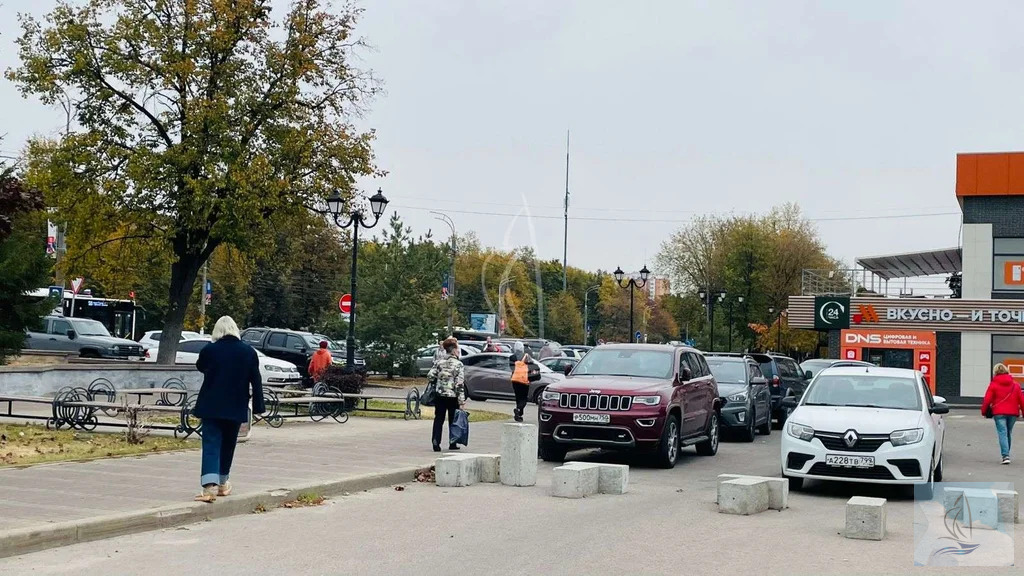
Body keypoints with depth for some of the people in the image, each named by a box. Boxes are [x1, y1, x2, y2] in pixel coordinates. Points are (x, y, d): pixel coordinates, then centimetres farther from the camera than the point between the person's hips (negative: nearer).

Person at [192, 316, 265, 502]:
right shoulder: (248, 352, 0)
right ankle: (222, 483, 29)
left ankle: (210, 486, -21)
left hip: (211, 406, -2)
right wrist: (258, 406, 4)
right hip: (236, 408, 2)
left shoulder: (209, 350, -6)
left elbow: (200, 367, 15)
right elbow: (256, 381, 0)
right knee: (228, 444, 18)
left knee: (211, 445, -5)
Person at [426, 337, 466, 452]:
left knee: (438, 419, 8)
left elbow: (430, 376, -3)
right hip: (453, 396, -3)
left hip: (440, 395, 3)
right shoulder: (459, 364, -10)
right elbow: (460, 384, -14)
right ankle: (452, 443, 14)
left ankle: (436, 443, 0)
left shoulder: (439, 362, 1)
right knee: (453, 420, 10)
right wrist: (462, 401, -13)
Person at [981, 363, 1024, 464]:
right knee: (1009, 433, 16)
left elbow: (987, 399, -5)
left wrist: (984, 411, 7)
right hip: (1013, 413, 4)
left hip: (999, 413, -4)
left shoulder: (993, 384, -2)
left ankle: (1005, 456, -20)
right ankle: (1006, 454, 22)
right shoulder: (1015, 384, 9)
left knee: (1002, 433, -7)